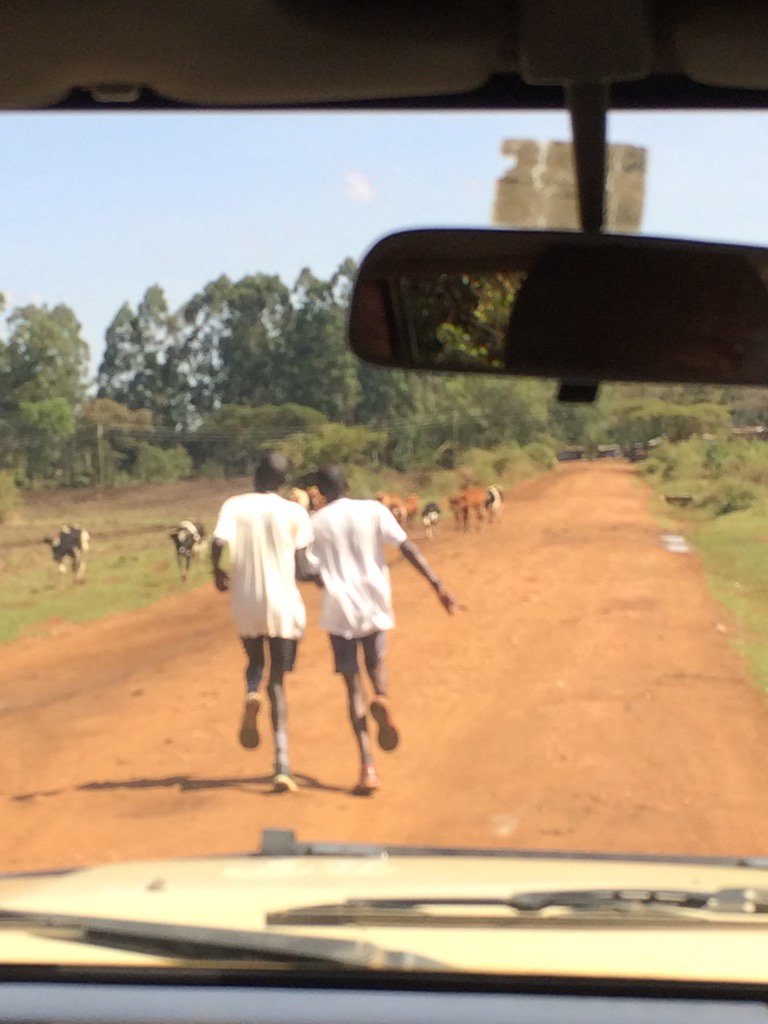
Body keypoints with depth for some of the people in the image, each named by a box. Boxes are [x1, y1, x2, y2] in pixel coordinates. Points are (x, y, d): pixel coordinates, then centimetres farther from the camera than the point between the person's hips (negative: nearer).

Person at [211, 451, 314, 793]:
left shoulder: (234, 506, -2)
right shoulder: (295, 512, -3)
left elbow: (219, 541, -18)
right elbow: (302, 570, -5)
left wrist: (218, 572, 1)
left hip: (246, 605, 1)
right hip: (284, 605, -1)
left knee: (255, 662, 28)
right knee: (277, 681, 5)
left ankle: (251, 694, -9)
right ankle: (282, 766, -8)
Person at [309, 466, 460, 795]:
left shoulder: (315, 523, 0)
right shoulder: (374, 511, 1)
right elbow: (408, 549, -5)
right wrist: (438, 586, -7)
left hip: (339, 610, -1)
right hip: (375, 606, 1)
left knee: (353, 686, 3)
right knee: (375, 664, 27)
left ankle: (368, 767, -9)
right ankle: (382, 699, -9)